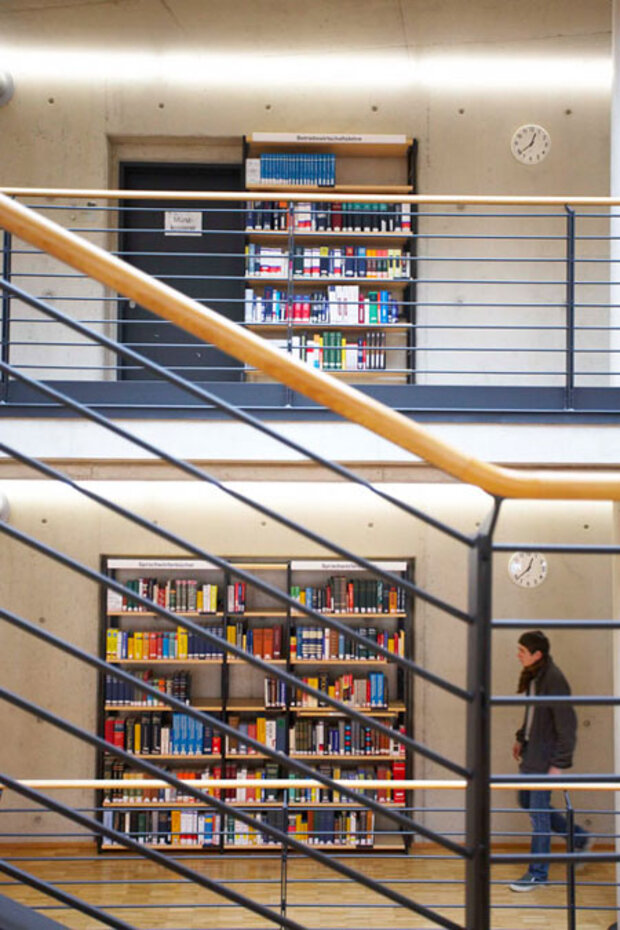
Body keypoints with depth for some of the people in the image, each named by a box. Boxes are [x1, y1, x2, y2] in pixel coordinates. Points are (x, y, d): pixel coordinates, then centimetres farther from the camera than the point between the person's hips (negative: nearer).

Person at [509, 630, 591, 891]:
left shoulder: (553, 680, -21)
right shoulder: (533, 676, 5)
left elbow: (567, 725, -21)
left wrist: (559, 764, -21)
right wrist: (521, 738, 22)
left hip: (546, 756, -10)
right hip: (532, 752, 10)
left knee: (538, 811, -2)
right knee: (527, 802, 18)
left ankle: (537, 873, 10)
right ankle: (579, 837, 32)